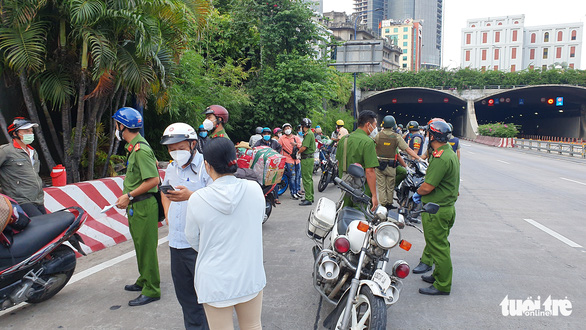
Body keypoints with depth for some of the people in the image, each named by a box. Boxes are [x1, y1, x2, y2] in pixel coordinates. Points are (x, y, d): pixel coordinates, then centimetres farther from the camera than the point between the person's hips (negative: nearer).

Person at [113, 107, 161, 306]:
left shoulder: (141, 149, -19)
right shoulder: (133, 147, 13)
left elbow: (153, 180, -26)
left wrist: (129, 196, -20)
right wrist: (127, 197, 13)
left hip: (144, 206, -10)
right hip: (135, 206, 10)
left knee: (147, 247, -2)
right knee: (140, 246, 21)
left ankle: (151, 290, 8)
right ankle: (144, 281, 36)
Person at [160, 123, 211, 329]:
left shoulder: (206, 166, -12)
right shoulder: (171, 168, 13)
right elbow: (164, 191, 31)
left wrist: (190, 196, -32)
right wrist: (168, 214, 15)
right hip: (176, 241, 8)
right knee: (185, 295, 19)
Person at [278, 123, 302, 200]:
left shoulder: (296, 137, 11)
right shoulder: (281, 138, 2)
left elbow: (301, 147, 6)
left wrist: (296, 144, -14)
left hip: (297, 159, 4)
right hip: (288, 160, -4)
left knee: (297, 177, 9)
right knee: (292, 177, -7)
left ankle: (297, 191, 21)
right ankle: (293, 193, 1)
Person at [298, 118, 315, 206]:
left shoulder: (308, 134, -15)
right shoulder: (310, 133, 17)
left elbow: (304, 147, -21)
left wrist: (297, 153, -8)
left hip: (307, 159, -11)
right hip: (309, 158, 11)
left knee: (307, 179, -8)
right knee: (309, 178, 15)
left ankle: (308, 199, -6)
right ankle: (310, 197, 23)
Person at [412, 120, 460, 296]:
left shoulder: (440, 158, -24)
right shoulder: (450, 153, 10)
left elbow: (428, 187, -24)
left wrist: (418, 192, -4)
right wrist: (422, 194, 10)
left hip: (436, 210, -10)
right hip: (446, 207, 10)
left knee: (438, 247, 1)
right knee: (440, 243, 21)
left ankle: (442, 285, 13)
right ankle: (438, 275, 35)